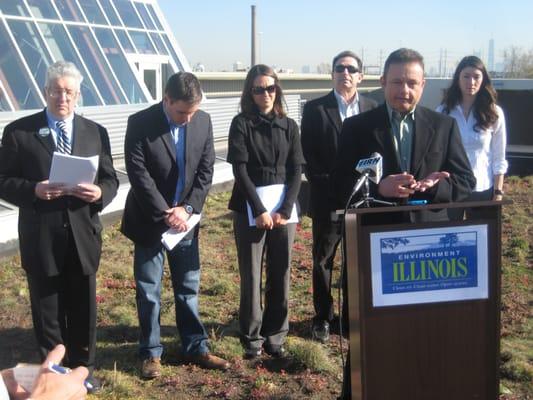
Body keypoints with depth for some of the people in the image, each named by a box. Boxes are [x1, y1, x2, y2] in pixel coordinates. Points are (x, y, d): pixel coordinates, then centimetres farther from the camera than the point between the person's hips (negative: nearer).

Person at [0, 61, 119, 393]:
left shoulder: (96, 132, 6)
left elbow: (111, 180, 6)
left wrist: (99, 193, -16)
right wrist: (33, 190, -21)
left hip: (83, 235, 2)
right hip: (41, 239, -2)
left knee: (83, 308, 14)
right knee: (47, 311, 11)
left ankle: (83, 369, 33)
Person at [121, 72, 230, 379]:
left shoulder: (203, 121, -2)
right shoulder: (140, 123, -13)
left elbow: (206, 169, -1)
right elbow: (139, 174, -16)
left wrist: (187, 208, -11)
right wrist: (165, 213, -18)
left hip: (185, 219, 3)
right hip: (150, 221, -3)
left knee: (189, 289, 11)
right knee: (149, 292, 6)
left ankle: (196, 348, 22)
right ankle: (151, 353, 19)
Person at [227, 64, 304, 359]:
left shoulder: (289, 126, 8)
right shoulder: (241, 124, 0)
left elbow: (296, 170, 3)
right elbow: (240, 169, -7)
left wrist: (285, 210, -9)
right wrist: (259, 210, -14)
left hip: (283, 208, 3)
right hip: (249, 208, -2)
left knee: (280, 275, 5)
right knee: (251, 275, 1)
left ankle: (275, 337, 17)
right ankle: (252, 339, 12)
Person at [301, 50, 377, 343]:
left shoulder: (372, 108, 7)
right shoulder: (315, 108, 0)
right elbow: (308, 154, -2)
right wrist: (326, 184, -10)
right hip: (327, 197, -2)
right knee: (323, 259, 7)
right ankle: (323, 317, 20)